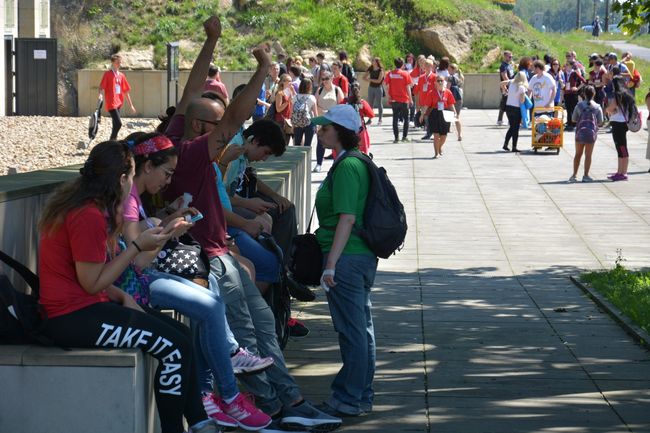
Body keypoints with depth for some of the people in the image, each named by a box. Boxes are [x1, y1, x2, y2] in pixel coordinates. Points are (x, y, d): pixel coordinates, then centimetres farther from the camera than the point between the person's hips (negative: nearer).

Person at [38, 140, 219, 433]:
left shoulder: (76, 204, 12)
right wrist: (138, 247, -13)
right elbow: (92, 283, -17)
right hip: (72, 318, -11)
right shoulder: (89, 217, -20)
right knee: (175, 347, -14)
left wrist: (122, 298, 4)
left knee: (180, 334, 8)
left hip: (77, 307, 11)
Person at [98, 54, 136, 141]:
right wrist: (101, 95, -32)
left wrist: (131, 105, 18)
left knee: (116, 125, 10)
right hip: (111, 103, -7)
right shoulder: (107, 74, -5)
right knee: (118, 123, -16)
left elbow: (126, 91, 17)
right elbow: (101, 88, -10)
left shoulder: (121, 75, 13)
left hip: (119, 103, 7)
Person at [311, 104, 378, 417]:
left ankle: (349, 401, 4)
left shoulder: (346, 167, -16)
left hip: (347, 258, -10)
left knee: (351, 330, -3)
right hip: (364, 257, 10)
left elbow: (347, 218, -23)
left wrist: (331, 264, -24)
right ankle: (362, 396, 23)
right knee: (362, 326, 15)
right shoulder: (359, 162, 14)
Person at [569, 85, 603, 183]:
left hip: (580, 132, 1)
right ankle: (586, 175, 3)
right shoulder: (597, 107, -1)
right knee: (588, 155, 5)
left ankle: (574, 174, 11)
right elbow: (600, 122, 0)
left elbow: (573, 120, 3)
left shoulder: (579, 105, -1)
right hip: (592, 132, -1)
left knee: (578, 154, 12)